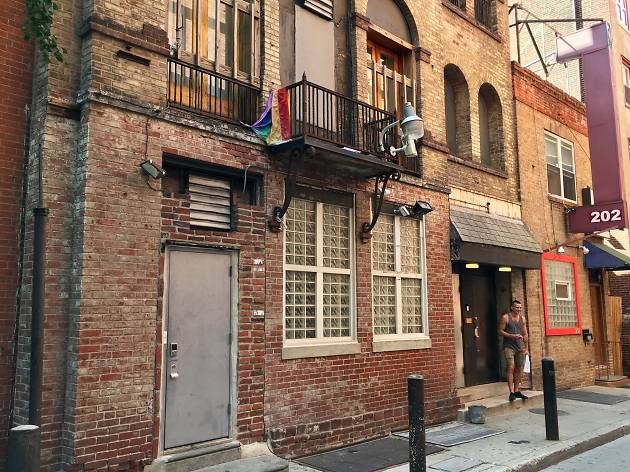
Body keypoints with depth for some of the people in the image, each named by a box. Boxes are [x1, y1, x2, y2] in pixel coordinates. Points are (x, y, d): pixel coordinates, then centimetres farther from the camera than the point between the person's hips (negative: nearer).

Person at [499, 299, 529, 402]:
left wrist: (526, 348, 11)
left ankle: (516, 391, 18)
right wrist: (513, 336, -16)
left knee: (518, 369, 7)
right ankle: (511, 392, -13)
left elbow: (525, 334, 15)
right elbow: (500, 331, -6)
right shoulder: (505, 317, -4)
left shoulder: (522, 318, 11)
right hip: (509, 346, -5)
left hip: (519, 347, 6)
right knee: (511, 368, -13)